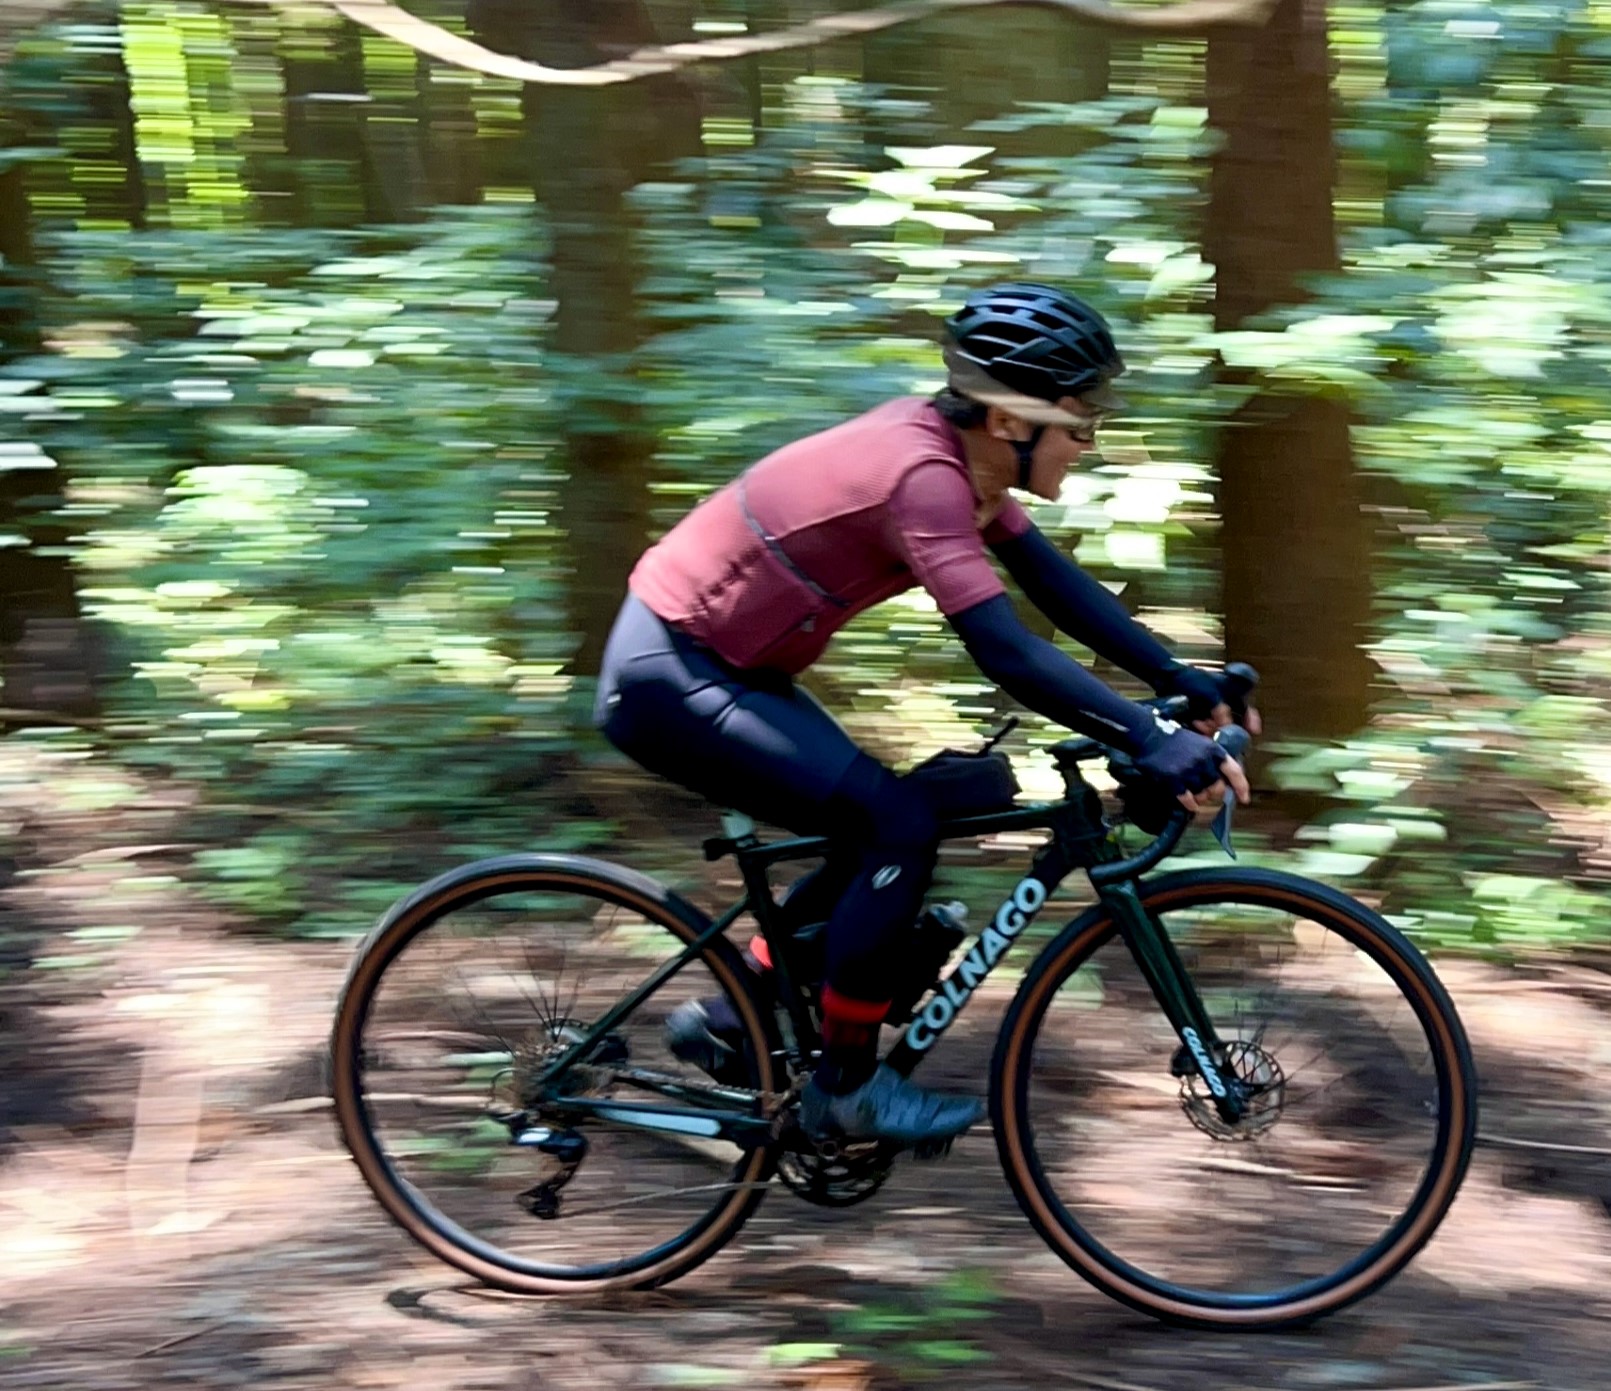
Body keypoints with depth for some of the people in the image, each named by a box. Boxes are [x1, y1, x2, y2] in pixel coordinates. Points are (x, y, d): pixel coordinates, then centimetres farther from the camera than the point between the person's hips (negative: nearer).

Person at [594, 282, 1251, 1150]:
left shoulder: (951, 447, 2)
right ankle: (845, 1090, 0)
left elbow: (1057, 586, 6)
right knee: (899, 825, -14)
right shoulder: (921, 474, -25)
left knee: (885, 830, 11)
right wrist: (1151, 740, -36)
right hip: (668, 678, -10)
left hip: (712, 663, 10)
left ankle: (729, 1019, 23)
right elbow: (1007, 655, -34)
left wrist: (1185, 683, 1)